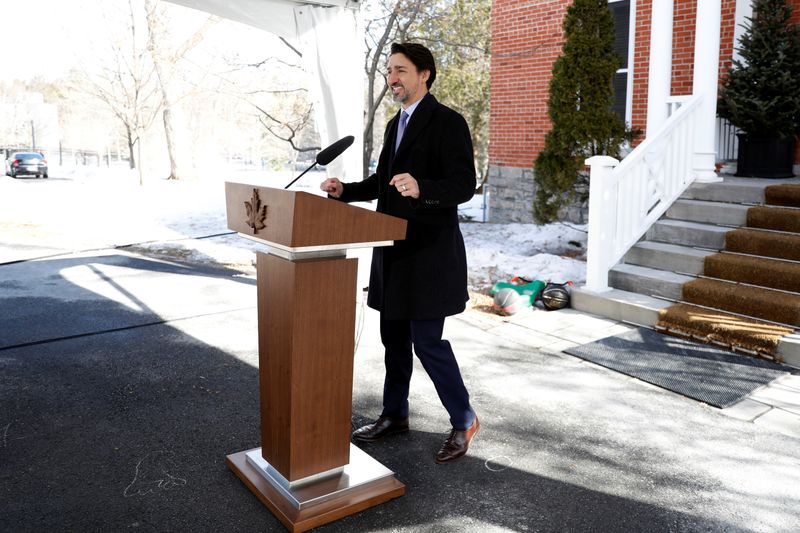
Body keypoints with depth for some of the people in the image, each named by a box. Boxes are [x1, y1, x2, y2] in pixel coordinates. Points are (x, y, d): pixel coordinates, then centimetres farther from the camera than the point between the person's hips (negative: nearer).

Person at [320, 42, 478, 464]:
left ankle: (463, 421, 14)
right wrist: (345, 190, 5)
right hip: (394, 249, 9)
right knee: (393, 336, 15)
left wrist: (420, 188, -36)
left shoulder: (448, 122, -11)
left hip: (429, 251, -8)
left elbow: (464, 185, -19)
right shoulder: (395, 124, 16)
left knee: (427, 340, -5)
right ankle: (394, 415, 31)